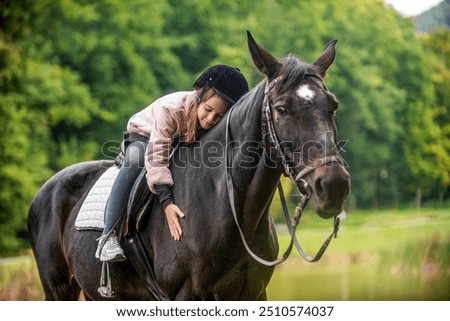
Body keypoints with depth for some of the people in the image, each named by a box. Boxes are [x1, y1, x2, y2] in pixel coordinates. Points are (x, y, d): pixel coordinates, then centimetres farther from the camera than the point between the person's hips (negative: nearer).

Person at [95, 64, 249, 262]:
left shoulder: (223, 126, -27)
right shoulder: (170, 109, -40)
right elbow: (156, 157, -45)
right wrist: (166, 202, -53)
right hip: (144, 137, -5)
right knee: (135, 161, -37)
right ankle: (108, 235, -41)